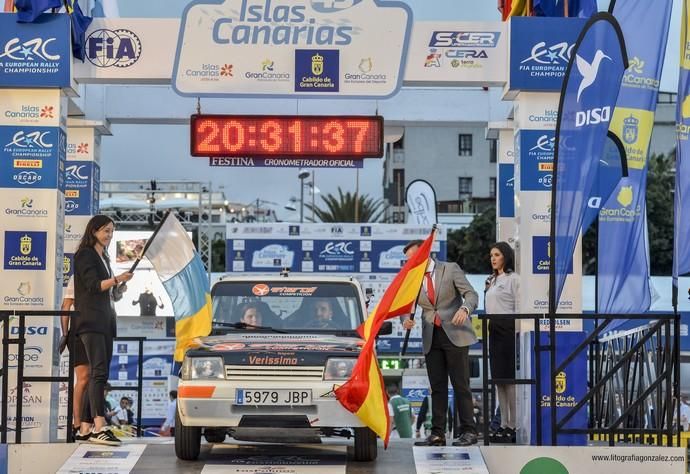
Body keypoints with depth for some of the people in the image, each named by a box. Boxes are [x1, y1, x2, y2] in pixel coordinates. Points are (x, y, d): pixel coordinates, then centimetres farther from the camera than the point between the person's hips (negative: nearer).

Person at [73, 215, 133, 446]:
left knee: (98, 375, 6)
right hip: (91, 321, -9)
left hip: (105, 321, 9)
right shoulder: (85, 255, -3)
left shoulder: (103, 257, 23)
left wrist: (118, 288, 14)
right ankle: (99, 428, -31)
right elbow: (93, 285, -15)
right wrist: (117, 279, -26)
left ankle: (85, 427, 7)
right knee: (99, 372, -21)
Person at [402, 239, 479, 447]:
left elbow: (471, 294, -6)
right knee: (437, 387, 5)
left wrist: (465, 309, -28)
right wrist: (406, 319, -18)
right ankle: (437, 434, 8)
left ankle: (468, 431, 1)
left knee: (460, 385, -4)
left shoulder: (450, 269, -2)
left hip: (454, 334, -4)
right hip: (431, 338, 4)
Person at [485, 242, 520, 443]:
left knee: (509, 378, -9)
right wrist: (486, 328, 14)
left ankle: (514, 426, -6)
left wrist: (517, 334, -15)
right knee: (498, 378, 8)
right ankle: (504, 425, 12)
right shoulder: (491, 280, 18)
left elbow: (519, 308, -10)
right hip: (494, 330, 8)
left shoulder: (513, 279, -6)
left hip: (508, 329, -8)